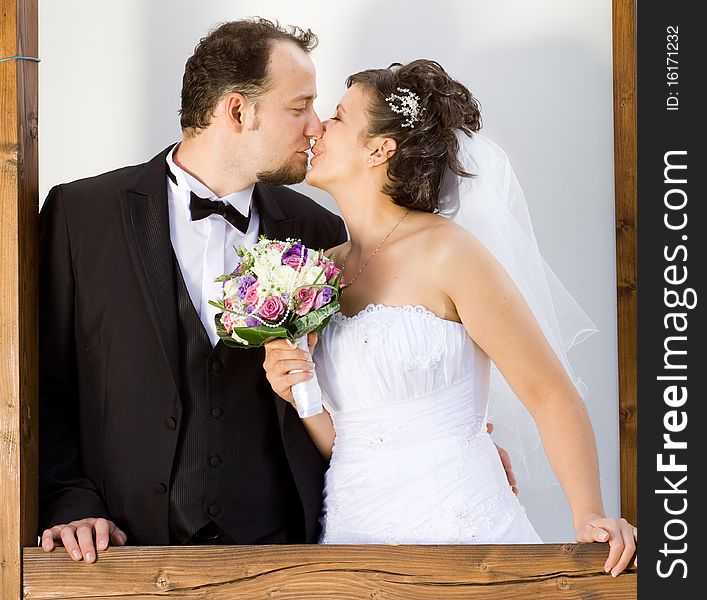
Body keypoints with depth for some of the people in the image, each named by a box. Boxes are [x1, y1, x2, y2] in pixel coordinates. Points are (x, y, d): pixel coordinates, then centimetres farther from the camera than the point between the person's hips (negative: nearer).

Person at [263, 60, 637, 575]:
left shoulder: (446, 252, -9)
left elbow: (550, 394, -10)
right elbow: (339, 442, 13)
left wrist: (590, 518, -20)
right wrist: (297, 394, -7)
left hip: (456, 530, -6)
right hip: (352, 532, 6)